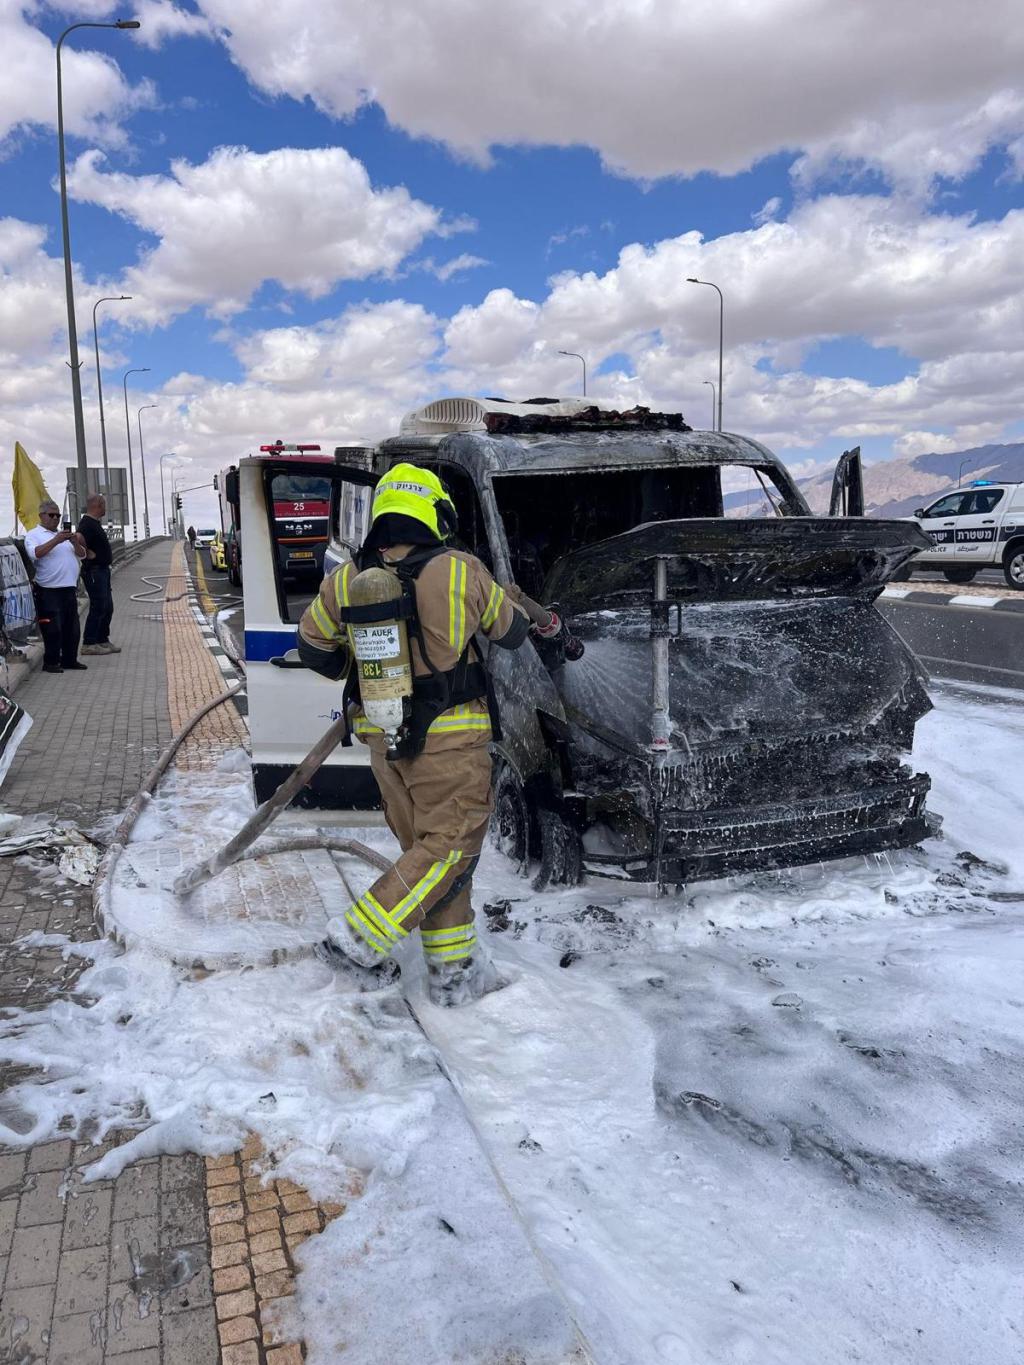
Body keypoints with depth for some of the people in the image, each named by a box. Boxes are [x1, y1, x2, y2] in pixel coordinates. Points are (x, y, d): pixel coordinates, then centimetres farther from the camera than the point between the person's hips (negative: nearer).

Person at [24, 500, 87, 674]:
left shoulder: (64, 535, 22)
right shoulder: (33, 535, 2)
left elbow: (82, 555, 16)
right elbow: (35, 553, -17)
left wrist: (75, 543, -4)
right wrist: (56, 541, -22)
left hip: (70, 588, 6)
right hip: (49, 590, -6)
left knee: (72, 627, 8)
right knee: (53, 628, -7)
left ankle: (69, 660, 18)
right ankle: (50, 662, 1)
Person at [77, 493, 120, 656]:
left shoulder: (95, 522, 15)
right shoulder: (87, 524, -18)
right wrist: (89, 555, -20)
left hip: (102, 570, 10)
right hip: (94, 571, -10)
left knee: (107, 607, 14)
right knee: (98, 607, -8)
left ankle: (103, 640, 22)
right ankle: (89, 644, -3)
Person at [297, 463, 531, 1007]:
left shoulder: (346, 581, -2)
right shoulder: (461, 573, -11)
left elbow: (313, 647, 11)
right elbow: (512, 631, 5)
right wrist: (534, 622, 28)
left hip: (382, 737, 5)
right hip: (448, 736, -5)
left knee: (424, 845, 14)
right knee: (452, 843, 5)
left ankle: (451, 968, 21)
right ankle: (358, 937, 0)